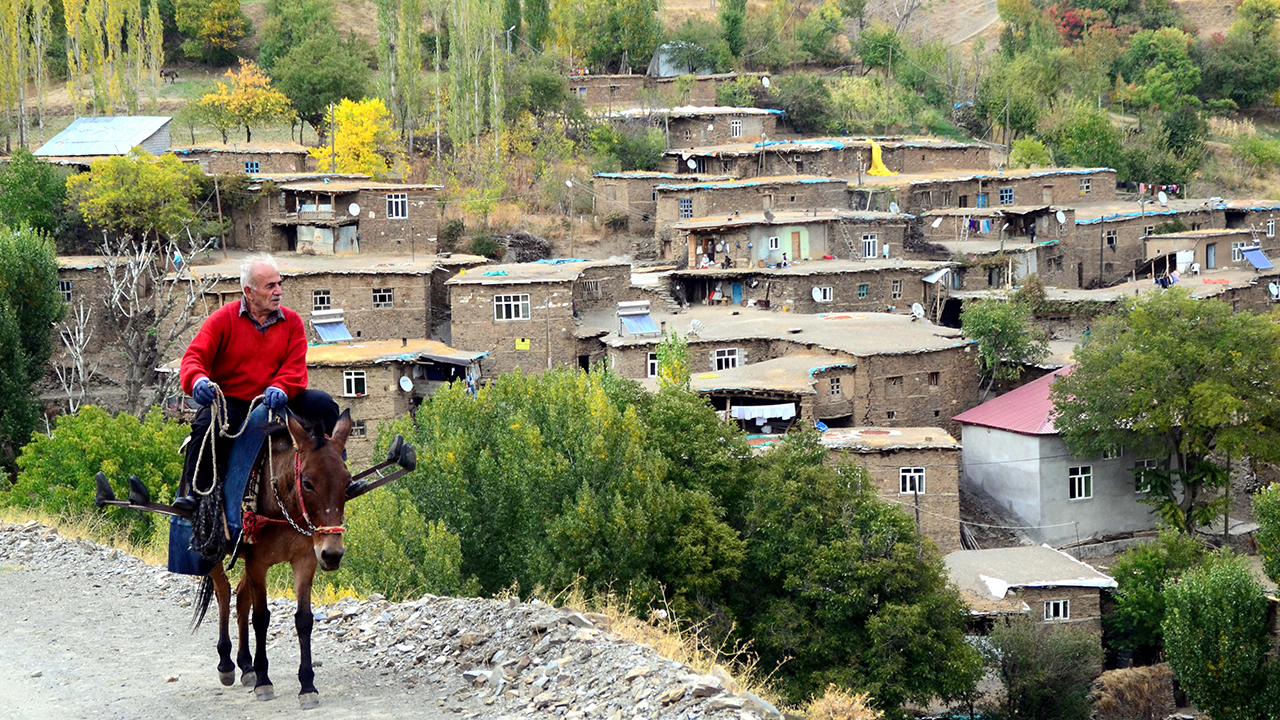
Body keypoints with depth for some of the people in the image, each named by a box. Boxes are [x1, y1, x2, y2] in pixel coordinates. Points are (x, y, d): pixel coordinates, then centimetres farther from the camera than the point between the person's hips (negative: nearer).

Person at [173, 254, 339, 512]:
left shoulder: (291, 322, 7)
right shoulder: (223, 319, -2)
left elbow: (296, 367, -2)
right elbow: (194, 356, -9)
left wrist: (280, 388, -26)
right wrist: (198, 380, -35)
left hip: (276, 401, 3)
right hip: (230, 401, -3)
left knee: (323, 404, -15)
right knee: (207, 423, -35)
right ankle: (192, 491, -22)